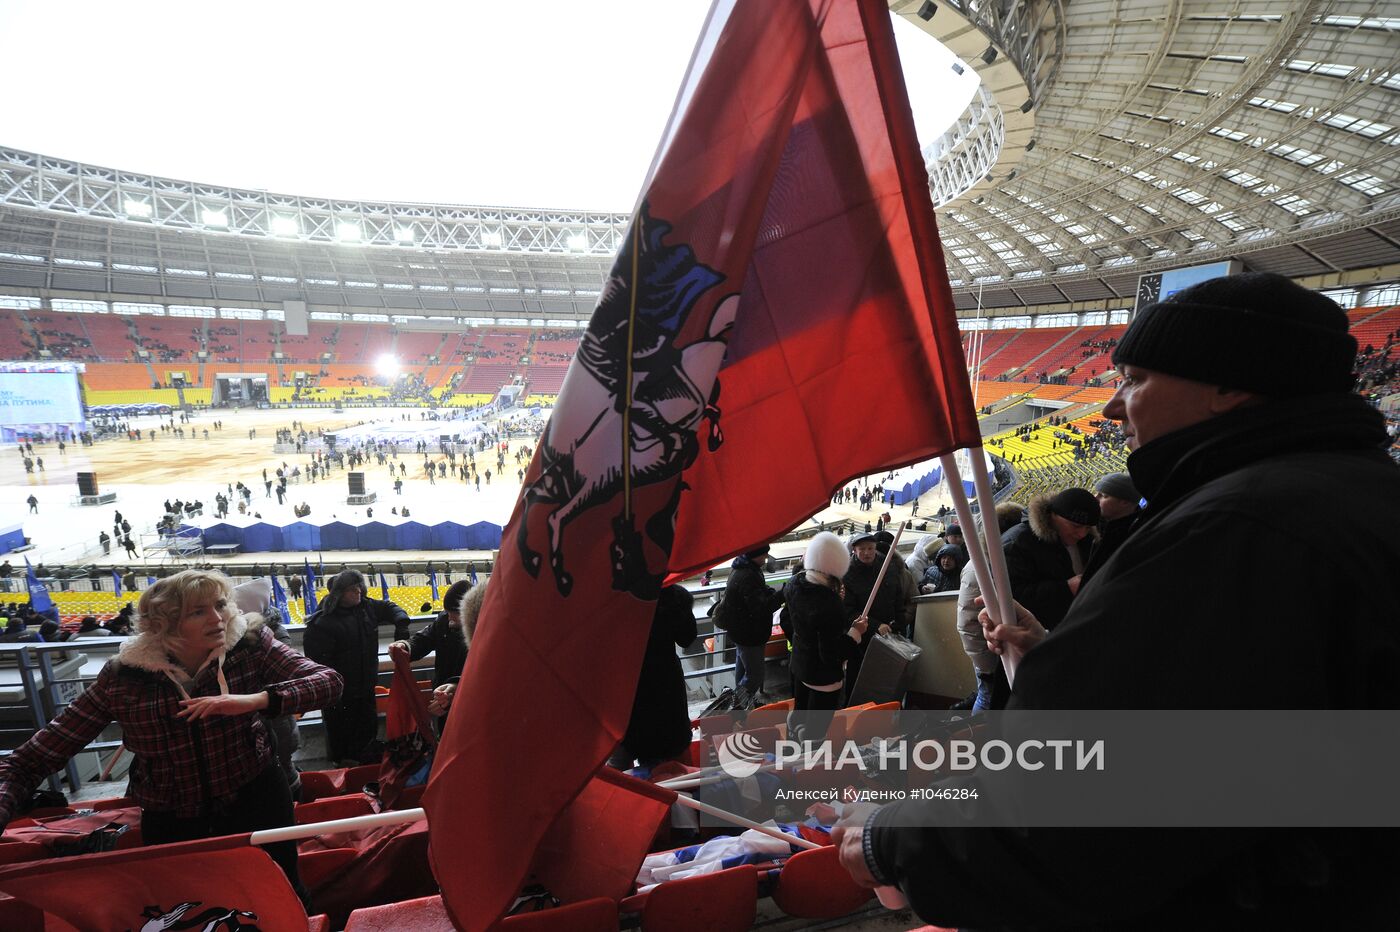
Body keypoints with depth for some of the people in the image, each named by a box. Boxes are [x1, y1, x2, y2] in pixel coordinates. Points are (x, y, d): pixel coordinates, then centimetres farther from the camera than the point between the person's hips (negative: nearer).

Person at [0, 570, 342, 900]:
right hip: (171, 825, 1)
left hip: (256, 804, 0)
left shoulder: (250, 644, -18)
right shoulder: (122, 678, -16)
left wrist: (254, 700, -38)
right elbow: (29, 761, -10)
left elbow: (329, 681, -24)